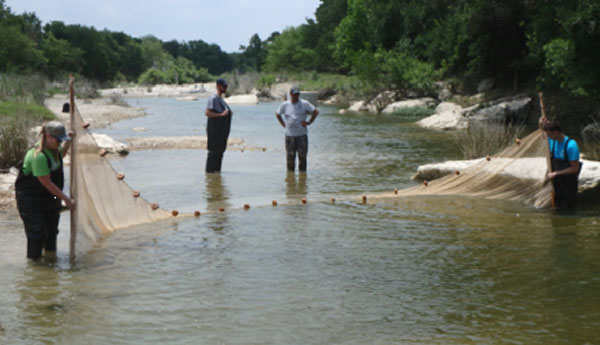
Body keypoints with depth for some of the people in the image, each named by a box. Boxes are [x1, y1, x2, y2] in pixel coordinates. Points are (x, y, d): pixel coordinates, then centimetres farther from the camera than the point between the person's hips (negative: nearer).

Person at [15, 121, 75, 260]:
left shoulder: (54, 148, -2)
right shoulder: (39, 156, -30)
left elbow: (61, 155, 26)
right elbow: (47, 184, -26)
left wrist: (68, 142, 6)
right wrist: (66, 199, -21)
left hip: (49, 197, 9)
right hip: (30, 198, -9)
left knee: (52, 229, 14)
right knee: (37, 232, -8)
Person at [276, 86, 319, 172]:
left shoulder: (305, 104, 0)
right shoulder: (285, 105, 6)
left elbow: (315, 111, 7)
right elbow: (277, 114, 20)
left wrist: (309, 122, -1)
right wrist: (283, 124, 11)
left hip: (302, 135, -1)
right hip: (289, 135, 1)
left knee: (302, 157, -1)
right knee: (290, 157, 3)